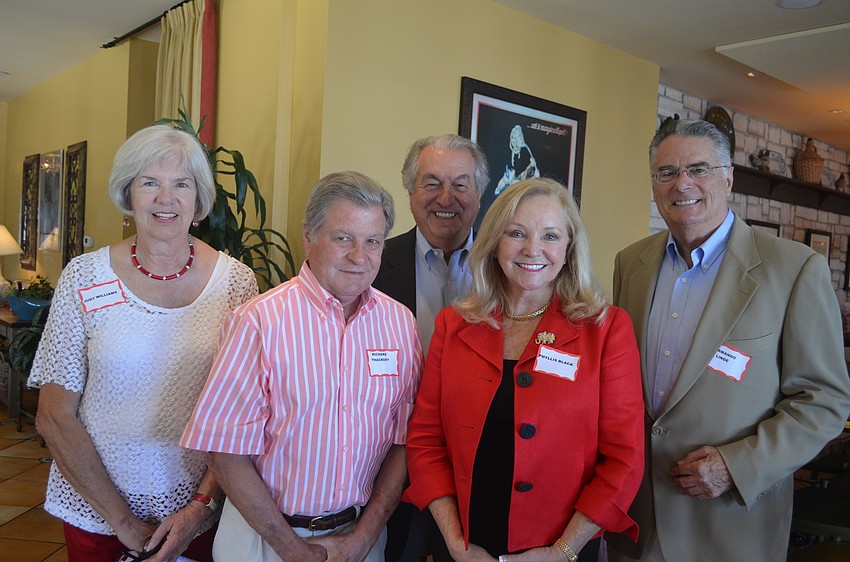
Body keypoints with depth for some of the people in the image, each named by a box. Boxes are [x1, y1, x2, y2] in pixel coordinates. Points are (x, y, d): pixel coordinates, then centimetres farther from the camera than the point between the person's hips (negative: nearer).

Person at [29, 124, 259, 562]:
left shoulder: (236, 281, -7)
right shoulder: (84, 278, -7)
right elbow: (54, 417, -6)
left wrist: (201, 506, -11)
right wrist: (123, 521, -9)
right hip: (95, 512, 0)